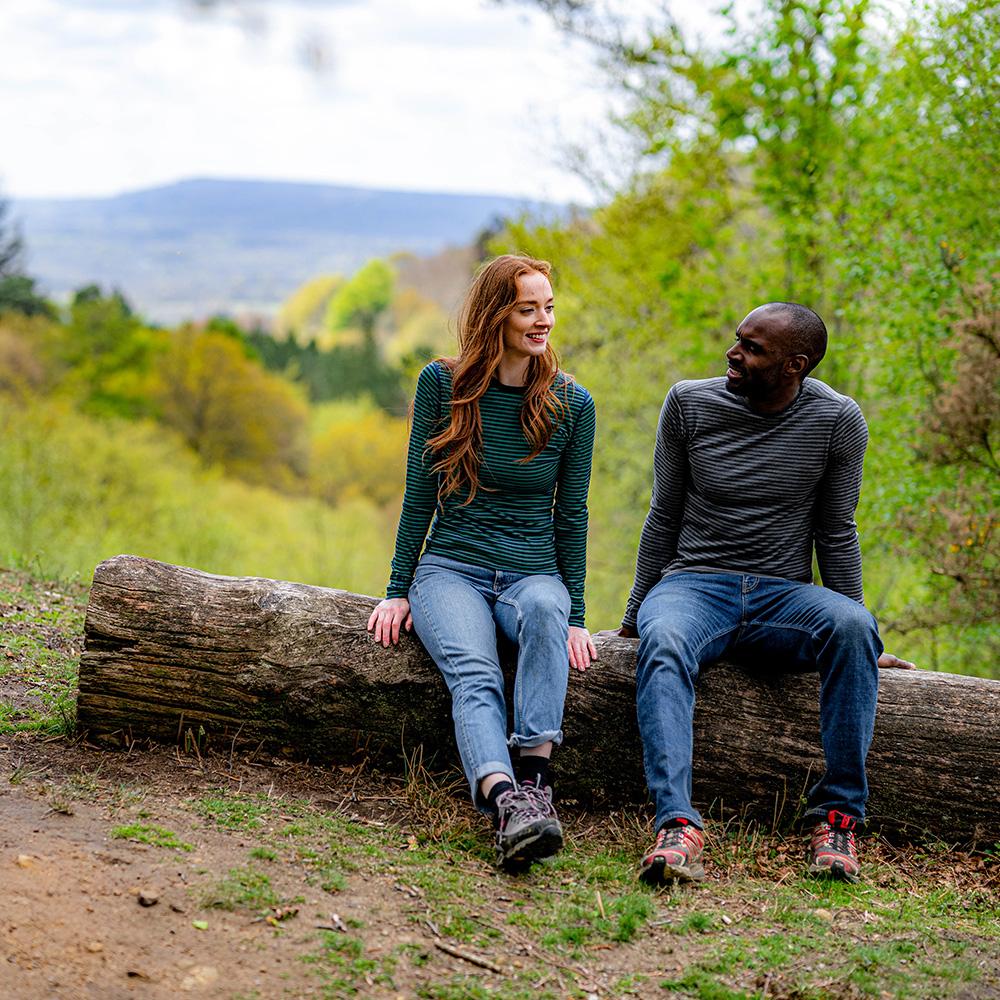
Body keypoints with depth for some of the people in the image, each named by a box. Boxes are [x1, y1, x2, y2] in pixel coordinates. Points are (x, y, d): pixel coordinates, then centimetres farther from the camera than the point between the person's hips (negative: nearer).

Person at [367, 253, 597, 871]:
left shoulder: (573, 403, 4)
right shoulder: (442, 383, 1)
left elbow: (571, 514, 6)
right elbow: (420, 496, 5)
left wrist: (575, 616, -1)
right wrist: (398, 591, 1)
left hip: (534, 572, 1)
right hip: (450, 570, -1)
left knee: (543, 608, -37)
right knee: (473, 674, -32)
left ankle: (534, 776, -43)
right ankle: (506, 804, -55)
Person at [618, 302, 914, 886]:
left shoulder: (838, 420, -2)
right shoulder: (689, 403, 1)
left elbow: (835, 534, 7)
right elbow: (665, 517, 9)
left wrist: (854, 633, 8)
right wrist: (635, 614, 10)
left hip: (784, 595, 0)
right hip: (693, 583, 0)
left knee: (852, 625, -33)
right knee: (662, 644, -36)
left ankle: (839, 812, -28)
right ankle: (677, 824, -49)